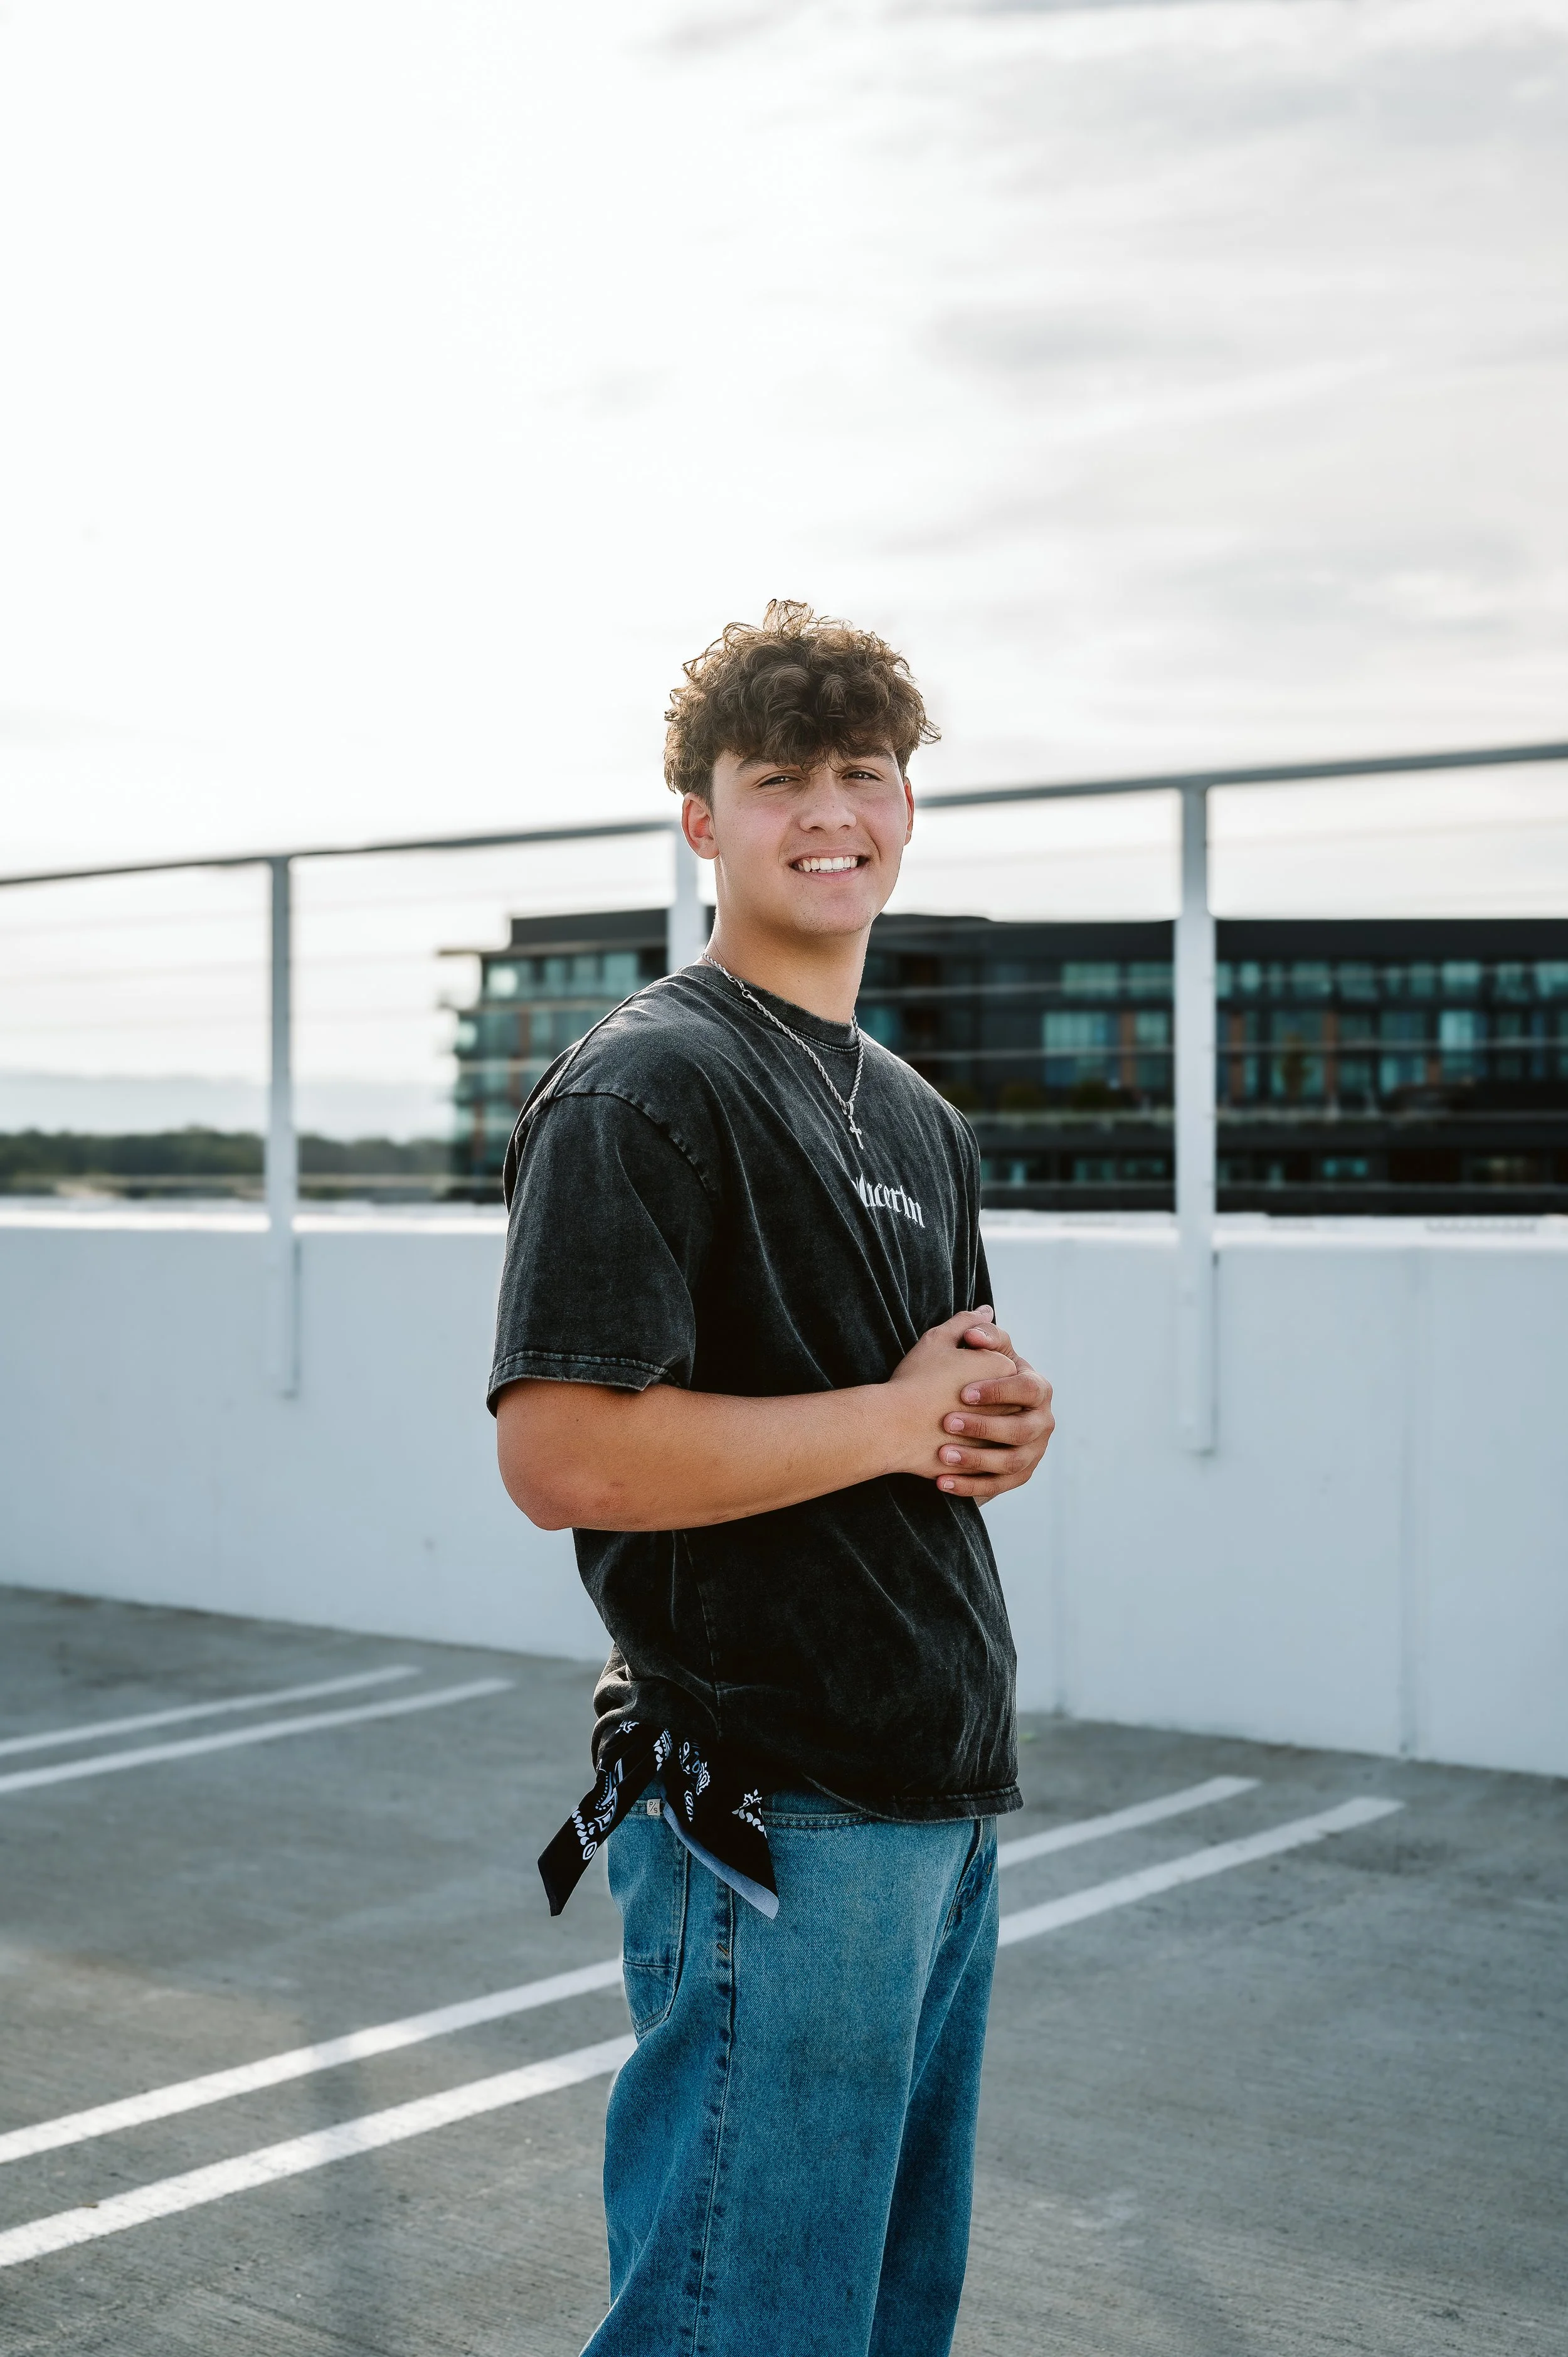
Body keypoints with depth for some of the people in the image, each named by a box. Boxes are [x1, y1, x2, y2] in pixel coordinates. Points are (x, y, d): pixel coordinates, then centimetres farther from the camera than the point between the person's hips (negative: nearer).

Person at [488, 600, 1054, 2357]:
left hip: (947, 1802, 9)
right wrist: (900, 1418, -16)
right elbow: (561, 1456, -22)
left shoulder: (916, 1118, 17)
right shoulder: (644, 1089, -12)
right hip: (775, 1818, -9)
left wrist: (1006, 1423, 1)